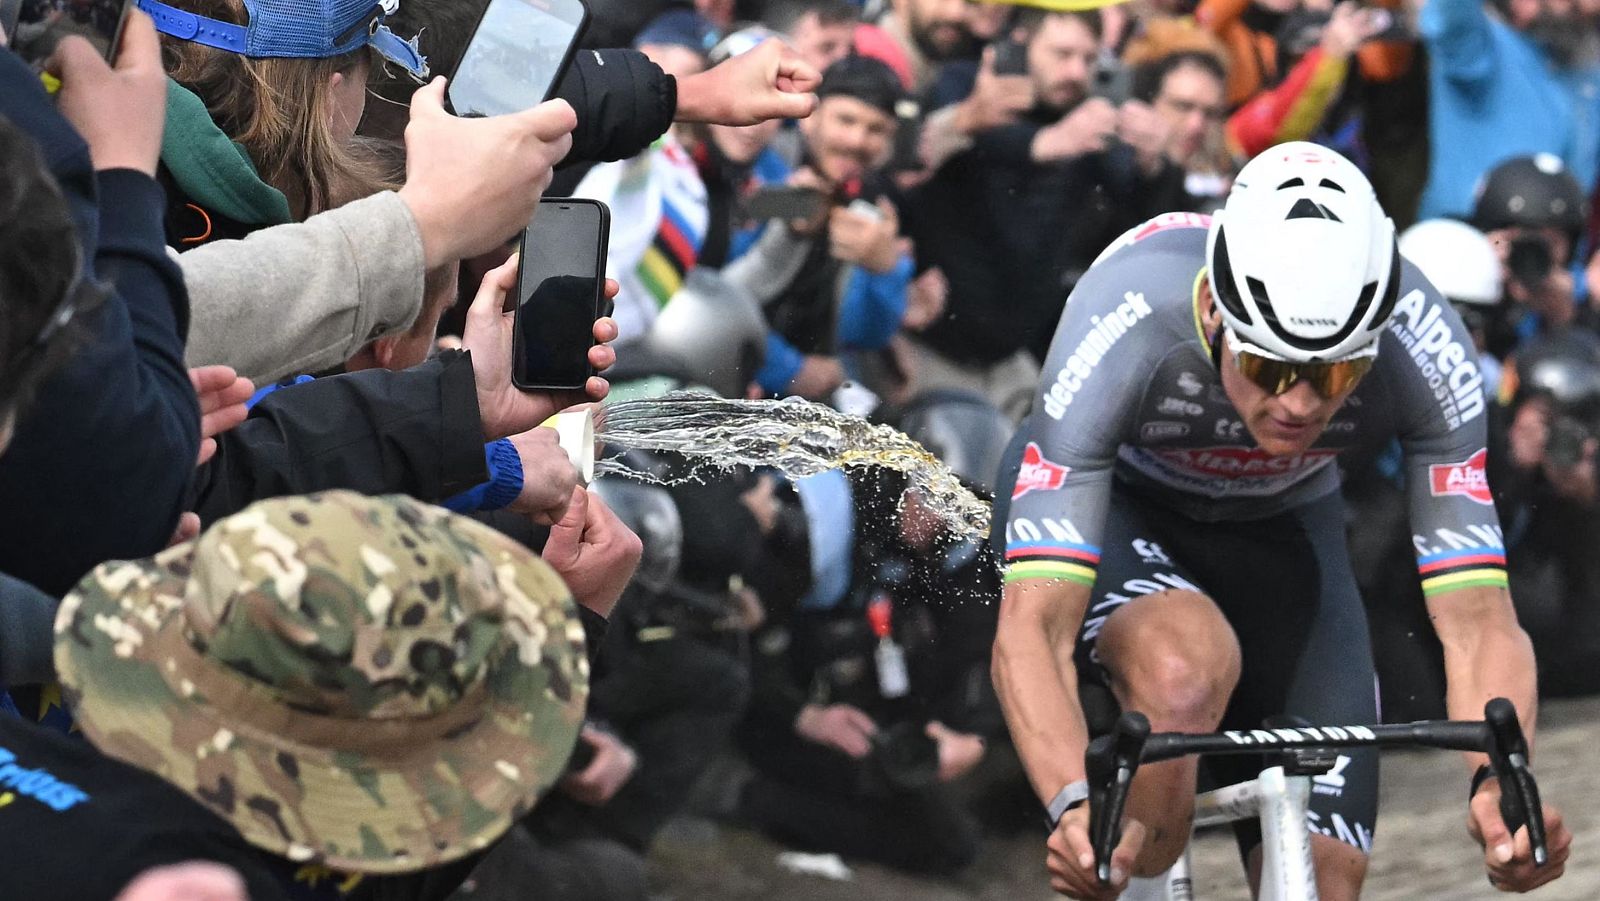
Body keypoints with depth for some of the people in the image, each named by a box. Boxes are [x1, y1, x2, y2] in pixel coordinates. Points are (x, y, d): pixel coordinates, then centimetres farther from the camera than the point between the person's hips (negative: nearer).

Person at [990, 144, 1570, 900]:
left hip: (1279, 527, 3)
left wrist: (1498, 783, -53)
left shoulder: (1421, 346, -32)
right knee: (1188, 669, -37)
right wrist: (1074, 808, -60)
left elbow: (1476, 621, -33)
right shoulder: (1127, 326, -39)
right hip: (1108, 503, -3)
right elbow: (1031, 629, -42)